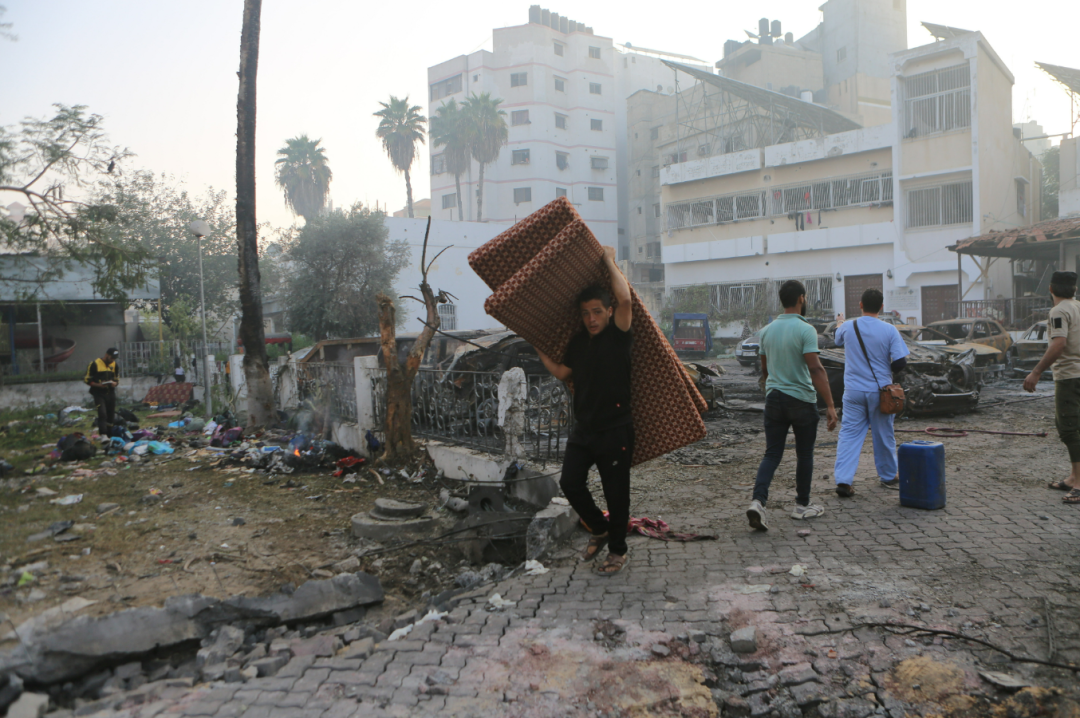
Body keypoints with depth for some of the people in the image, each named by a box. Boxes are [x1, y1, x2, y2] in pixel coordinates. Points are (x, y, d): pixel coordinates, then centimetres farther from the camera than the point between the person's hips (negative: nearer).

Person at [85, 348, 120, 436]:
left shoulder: (114, 364, 12)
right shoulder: (95, 364, -5)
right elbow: (86, 379, -4)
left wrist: (115, 383, -4)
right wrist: (98, 385, -19)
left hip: (110, 393, 5)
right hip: (99, 394, -5)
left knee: (111, 415, 6)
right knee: (102, 414, -18)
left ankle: (109, 435, 16)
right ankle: (103, 435, -23)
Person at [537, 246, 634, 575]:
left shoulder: (618, 336, -8)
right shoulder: (578, 342, 10)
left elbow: (625, 299, -25)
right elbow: (561, 372, 22)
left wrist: (609, 261, -13)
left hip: (615, 430, -6)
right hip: (583, 429, 6)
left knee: (616, 492, 3)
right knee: (570, 483, 0)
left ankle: (618, 550, 22)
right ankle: (599, 529, 26)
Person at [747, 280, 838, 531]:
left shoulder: (767, 330, 7)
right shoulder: (805, 330, -13)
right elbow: (816, 369, -20)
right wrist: (830, 405, -19)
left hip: (774, 398, 5)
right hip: (802, 400, -5)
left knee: (772, 454, 5)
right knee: (804, 455, 11)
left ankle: (758, 501, -12)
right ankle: (802, 505, 23)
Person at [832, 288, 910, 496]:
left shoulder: (847, 327, -4)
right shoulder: (889, 330, -10)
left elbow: (837, 339, 20)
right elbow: (900, 361, -11)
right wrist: (889, 370, 11)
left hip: (854, 391, 1)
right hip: (880, 391, -1)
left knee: (849, 434, 2)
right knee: (884, 435, 14)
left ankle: (843, 480, -9)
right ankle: (888, 477, 31)